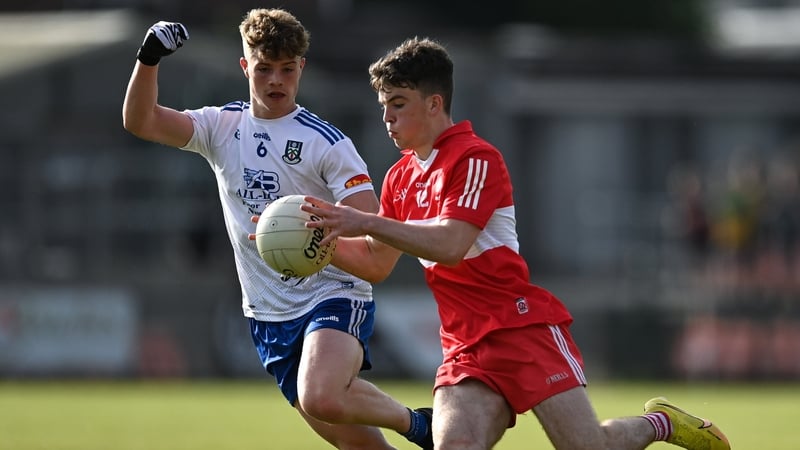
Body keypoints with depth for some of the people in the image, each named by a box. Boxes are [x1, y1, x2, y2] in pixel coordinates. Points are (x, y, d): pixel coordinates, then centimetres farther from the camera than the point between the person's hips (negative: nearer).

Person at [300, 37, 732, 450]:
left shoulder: (475, 159, -10)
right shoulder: (401, 177, 16)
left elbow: (450, 245, -23)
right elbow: (375, 263, 21)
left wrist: (367, 222, -25)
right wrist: (324, 237, 4)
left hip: (525, 328, -7)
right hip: (465, 347, 7)